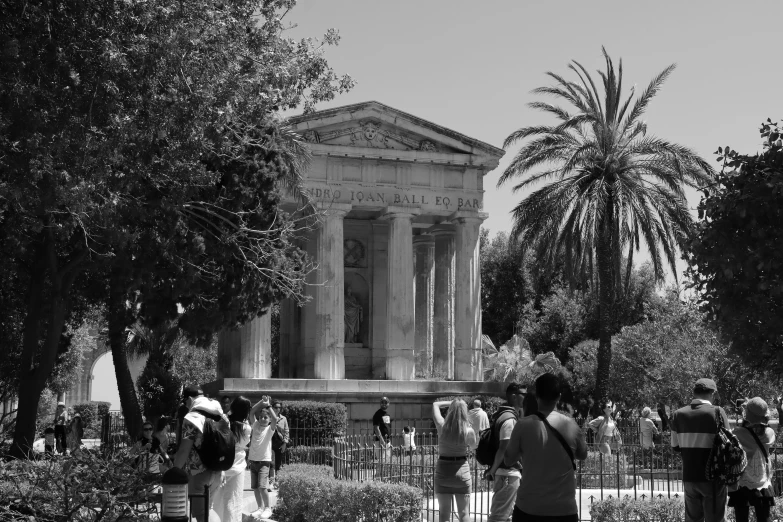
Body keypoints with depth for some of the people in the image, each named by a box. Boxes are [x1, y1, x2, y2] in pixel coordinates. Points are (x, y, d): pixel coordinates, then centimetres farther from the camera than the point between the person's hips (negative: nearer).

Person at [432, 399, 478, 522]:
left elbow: (435, 404, 8)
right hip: (461, 470, -1)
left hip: (443, 470, 1)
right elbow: (474, 447, 8)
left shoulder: (442, 426, -9)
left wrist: (452, 403, 10)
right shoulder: (469, 431, -13)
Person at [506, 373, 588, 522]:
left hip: (529, 508, -1)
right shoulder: (570, 426, -3)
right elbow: (583, 455, 15)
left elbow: (509, 458, 5)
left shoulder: (524, 425, -8)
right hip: (564, 509, 1)